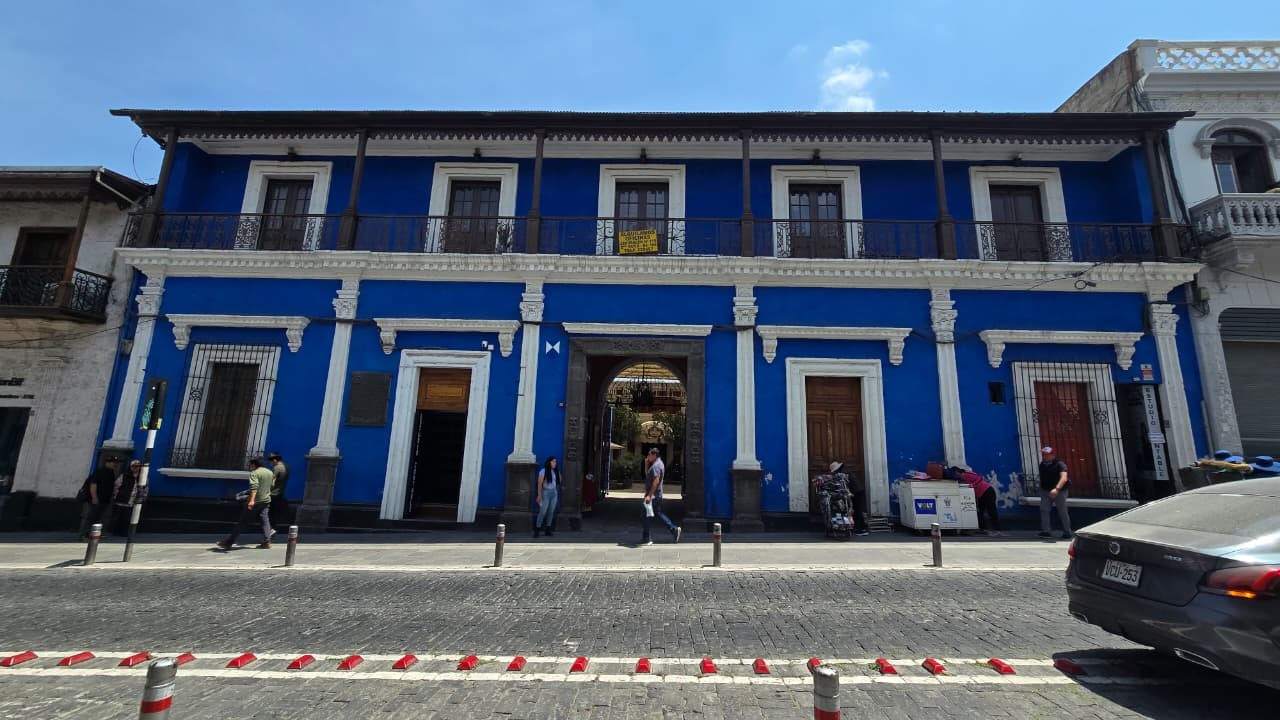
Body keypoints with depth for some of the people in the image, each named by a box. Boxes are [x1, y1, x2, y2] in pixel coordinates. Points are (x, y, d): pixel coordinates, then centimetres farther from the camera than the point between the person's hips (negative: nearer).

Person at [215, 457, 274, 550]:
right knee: (265, 520, 6)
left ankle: (228, 543, 11)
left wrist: (252, 500, -38)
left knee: (240, 522, 4)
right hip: (266, 501, 7)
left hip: (255, 501, -7)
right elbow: (271, 486, 24)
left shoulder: (254, 473, -12)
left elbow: (254, 486, -28)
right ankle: (267, 542, 1)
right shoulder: (270, 472, 11)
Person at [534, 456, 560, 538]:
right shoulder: (543, 471, -8)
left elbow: (559, 482, 16)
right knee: (543, 512, -4)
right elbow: (539, 484, -12)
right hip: (546, 492, -5)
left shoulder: (556, 471, 8)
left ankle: (548, 529, 15)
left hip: (554, 493, 5)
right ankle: (537, 529, 6)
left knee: (551, 511, 7)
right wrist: (539, 495, -15)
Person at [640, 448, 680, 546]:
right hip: (657, 495, 10)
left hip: (653, 495, -10)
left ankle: (646, 539, 5)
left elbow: (656, 481, -26)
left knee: (648, 516, -2)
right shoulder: (657, 464, 15)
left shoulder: (656, 466, -18)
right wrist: (646, 463, 12)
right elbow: (647, 475, 24)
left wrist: (649, 495, -28)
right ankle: (674, 529, 16)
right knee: (658, 513, 16)